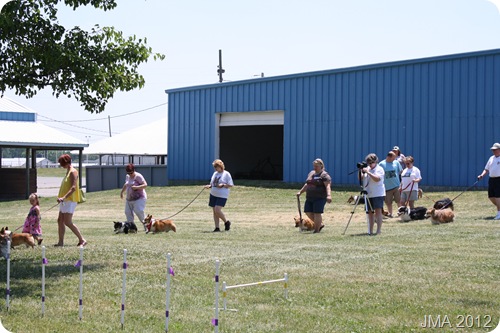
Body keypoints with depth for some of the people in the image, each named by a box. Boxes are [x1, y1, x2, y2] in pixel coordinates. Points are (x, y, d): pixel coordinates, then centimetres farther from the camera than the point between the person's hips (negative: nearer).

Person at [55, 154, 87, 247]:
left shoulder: (73, 172, -13)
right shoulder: (68, 172, 17)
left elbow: (73, 188, -22)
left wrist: (64, 197, -28)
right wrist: (61, 197, 16)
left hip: (70, 200, -10)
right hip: (65, 201, 10)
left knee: (68, 222, -12)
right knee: (60, 220, 8)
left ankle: (82, 240, -7)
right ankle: (61, 242, 12)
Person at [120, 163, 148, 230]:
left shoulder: (138, 176, -12)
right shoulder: (127, 176, 11)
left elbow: (145, 185, -18)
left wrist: (137, 187, -28)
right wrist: (122, 191, 29)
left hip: (139, 198, -8)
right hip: (129, 199, 8)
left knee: (138, 211, -20)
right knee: (128, 212, 0)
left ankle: (145, 224, -5)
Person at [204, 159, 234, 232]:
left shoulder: (226, 174, -5)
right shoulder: (215, 173, 14)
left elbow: (231, 185, -7)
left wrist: (223, 185, -19)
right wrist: (209, 186, 1)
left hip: (222, 196, -7)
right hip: (213, 194, 7)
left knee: (217, 210, -18)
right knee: (214, 211, 4)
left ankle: (226, 222, 5)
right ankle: (217, 227, 10)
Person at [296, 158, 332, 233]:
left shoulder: (324, 175, -8)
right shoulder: (311, 173, 17)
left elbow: (328, 186, -19)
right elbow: (307, 184, 27)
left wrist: (328, 195, -33)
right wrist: (300, 192, 26)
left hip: (320, 198, -8)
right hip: (310, 197, 8)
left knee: (317, 213, -7)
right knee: (308, 212, 6)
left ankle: (316, 230, 4)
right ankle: (320, 224, 22)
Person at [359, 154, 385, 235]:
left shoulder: (379, 169, -5)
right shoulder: (367, 168, 13)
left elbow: (377, 179, -21)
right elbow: (361, 178, 12)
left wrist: (368, 172, -23)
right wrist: (360, 171, -5)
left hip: (378, 194, -6)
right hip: (368, 194, 6)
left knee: (378, 211, -10)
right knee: (370, 212, 9)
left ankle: (379, 230, -11)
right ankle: (370, 231, 14)